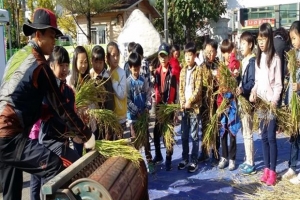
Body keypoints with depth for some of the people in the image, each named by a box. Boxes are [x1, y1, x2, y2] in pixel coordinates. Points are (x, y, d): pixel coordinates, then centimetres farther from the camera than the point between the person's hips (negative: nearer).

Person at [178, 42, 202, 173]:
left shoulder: (198, 70, -5)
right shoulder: (183, 71, 12)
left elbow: (198, 89, -11)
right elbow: (181, 88, 10)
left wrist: (190, 102, -16)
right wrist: (182, 102, -4)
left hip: (194, 106, -5)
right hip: (184, 107, 5)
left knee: (194, 135, 0)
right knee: (184, 135, 11)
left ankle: (194, 161, 7)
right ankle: (185, 158, 23)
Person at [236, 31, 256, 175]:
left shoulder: (252, 61, -12)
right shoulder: (244, 61, 15)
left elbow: (252, 82, -21)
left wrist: (243, 89, -34)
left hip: (248, 100, -9)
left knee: (247, 133, -4)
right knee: (244, 132, 15)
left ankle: (251, 164, 5)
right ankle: (248, 160, 26)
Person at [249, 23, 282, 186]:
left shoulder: (275, 58, -7)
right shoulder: (258, 58, 13)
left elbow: (278, 84, -8)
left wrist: (274, 100, -19)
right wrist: (253, 92, -3)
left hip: (271, 103, -6)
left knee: (271, 137, -2)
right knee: (264, 137, 11)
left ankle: (273, 171, 7)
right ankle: (266, 168, 20)